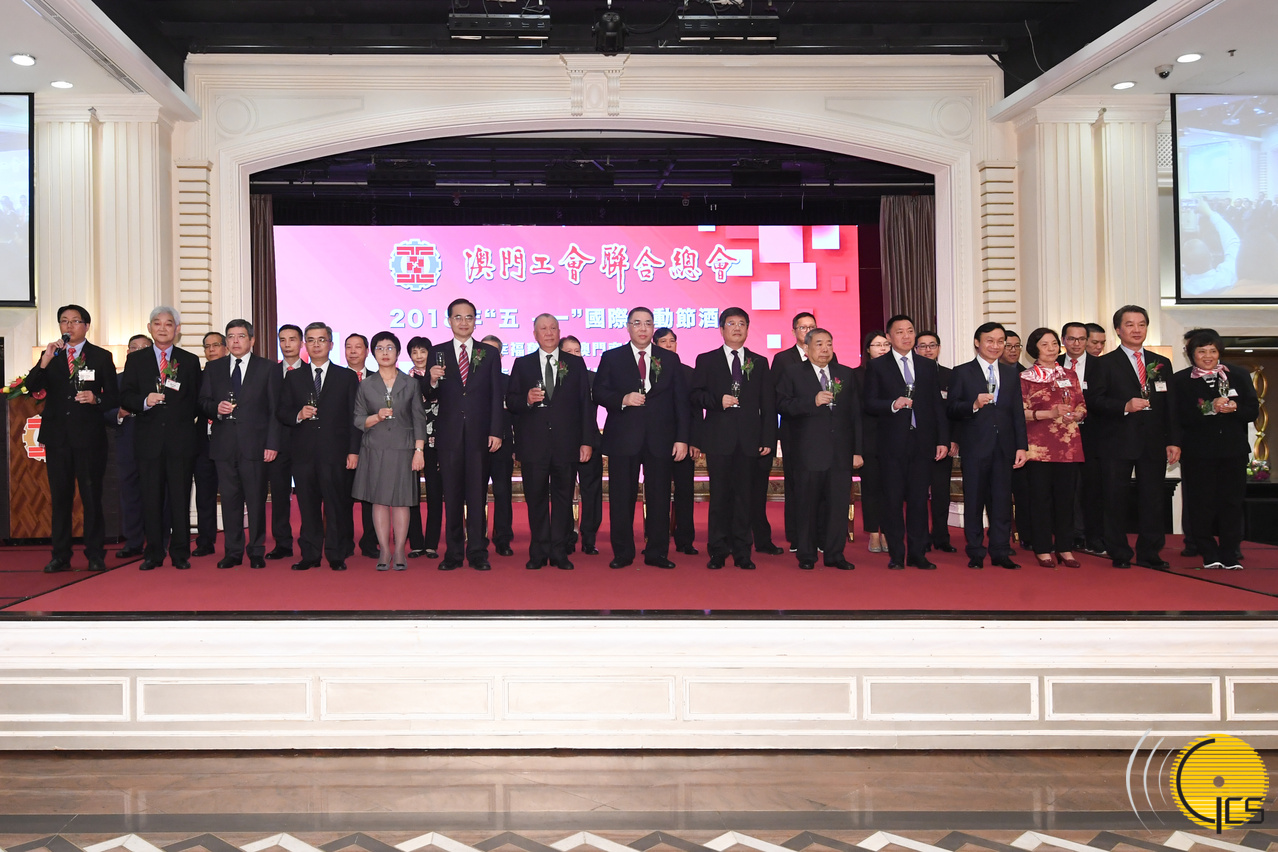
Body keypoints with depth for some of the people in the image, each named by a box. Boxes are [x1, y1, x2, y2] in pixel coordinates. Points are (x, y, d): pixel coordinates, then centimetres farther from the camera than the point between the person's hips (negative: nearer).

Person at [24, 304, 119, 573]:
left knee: (92, 496, 0)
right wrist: (45, 361, -15)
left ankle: (95, 555, 7)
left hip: (89, 436, -3)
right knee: (59, 497, 7)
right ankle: (60, 556, 13)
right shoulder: (50, 355, 12)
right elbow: (31, 387, -2)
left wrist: (96, 399, -18)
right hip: (57, 435, 3)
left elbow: (114, 397, 3)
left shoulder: (101, 357, 6)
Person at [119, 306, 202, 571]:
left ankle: (180, 553, 6)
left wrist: (184, 419, 0)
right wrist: (144, 402, -14)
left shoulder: (190, 361, 11)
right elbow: (125, 397, 5)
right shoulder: (136, 360, 11)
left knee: (180, 497, 0)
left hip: (181, 439, -1)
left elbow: (198, 400, 12)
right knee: (151, 497, 2)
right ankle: (153, 553, 10)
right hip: (149, 438, 1)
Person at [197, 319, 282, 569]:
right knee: (229, 499, 4)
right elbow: (202, 402, 15)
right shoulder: (213, 368, 15)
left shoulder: (268, 368, 6)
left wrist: (272, 443, -6)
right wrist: (216, 408, -8)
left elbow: (275, 409, 2)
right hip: (224, 445, 3)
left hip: (255, 444, -2)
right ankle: (233, 552, 13)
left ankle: (256, 552, 8)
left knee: (256, 499, -1)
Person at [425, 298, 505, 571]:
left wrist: (496, 432, -5)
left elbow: (496, 396, 3)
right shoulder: (437, 354, 7)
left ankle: (477, 553, 9)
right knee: (452, 495, 6)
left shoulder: (489, 353, 7)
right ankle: (453, 553, 13)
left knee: (477, 495, 3)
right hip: (449, 434, 1)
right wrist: (433, 382, -18)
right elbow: (430, 398, 4)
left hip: (479, 434, 0)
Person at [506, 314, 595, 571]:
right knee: (535, 498, 2)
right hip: (533, 442, 0)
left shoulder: (576, 364, 11)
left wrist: (587, 441, 0)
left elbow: (585, 404, 7)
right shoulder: (522, 364, 11)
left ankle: (559, 552, 10)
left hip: (566, 443, 0)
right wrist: (526, 400, -14)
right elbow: (510, 402, 8)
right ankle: (539, 552, 12)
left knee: (563, 498, 3)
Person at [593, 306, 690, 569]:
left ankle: (657, 552, 12)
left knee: (659, 497, 3)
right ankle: (622, 553, 13)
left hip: (660, 439, 1)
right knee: (622, 497, 3)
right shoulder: (611, 358, 9)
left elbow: (680, 401, 8)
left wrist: (682, 438, 0)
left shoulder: (670, 359, 11)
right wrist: (622, 399, -15)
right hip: (623, 438, -1)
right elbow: (599, 392, 3)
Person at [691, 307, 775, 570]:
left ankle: (742, 553, 10)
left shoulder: (759, 362, 14)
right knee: (719, 496, 1)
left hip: (749, 440, 1)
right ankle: (717, 552, 9)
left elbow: (768, 404, 9)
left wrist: (768, 439, 1)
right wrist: (717, 400, -14)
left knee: (744, 496, 3)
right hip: (719, 438, -1)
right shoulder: (706, 360, 10)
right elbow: (696, 395, 4)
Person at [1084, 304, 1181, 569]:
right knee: (1116, 499, 1)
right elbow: (1094, 401, -7)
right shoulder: (1105, 364, 3)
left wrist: (1174, 441, 5)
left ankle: (1149, 553, 14)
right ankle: (1119, 554, 11)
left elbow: (1171, 406, 12)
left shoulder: (1162, 364, 14)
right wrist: (1124, 406, -20)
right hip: (1118, 443, -3)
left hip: (1154, 444, 3)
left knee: (1152, 498, 4)